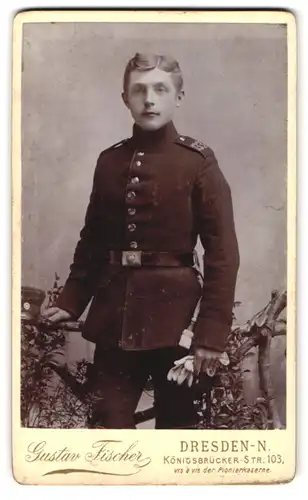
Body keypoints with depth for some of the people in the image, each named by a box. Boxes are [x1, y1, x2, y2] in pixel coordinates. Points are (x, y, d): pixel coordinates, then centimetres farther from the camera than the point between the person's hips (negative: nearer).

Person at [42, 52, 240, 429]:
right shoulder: (109, 161, 6)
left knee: (176, 419, 11)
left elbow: (222, 254, -9)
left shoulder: (199, 162, -7)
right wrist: (70, 302, 5)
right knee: (109, 421, 11)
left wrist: (212, 331, -14)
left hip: (174, 312, -3)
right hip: (114, 311, 4)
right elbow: (92, 239, 13)